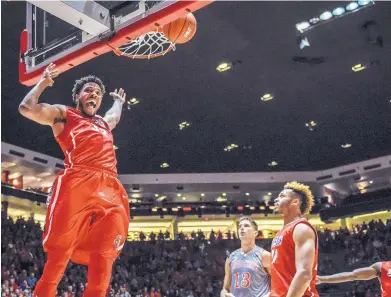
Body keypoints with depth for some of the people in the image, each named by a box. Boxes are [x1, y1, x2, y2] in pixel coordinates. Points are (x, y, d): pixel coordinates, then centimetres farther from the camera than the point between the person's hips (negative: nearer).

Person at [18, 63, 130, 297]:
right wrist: (44, 82, 16)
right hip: (77, 185, -6)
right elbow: (26, 108, 4)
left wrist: (119, 101, 71)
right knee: (59, 253, -10)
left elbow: (115, 117, 62)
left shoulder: (104, 123, 37)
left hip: (110, 190, 6)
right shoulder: (63, 114, 18)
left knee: (104, 257, -3)